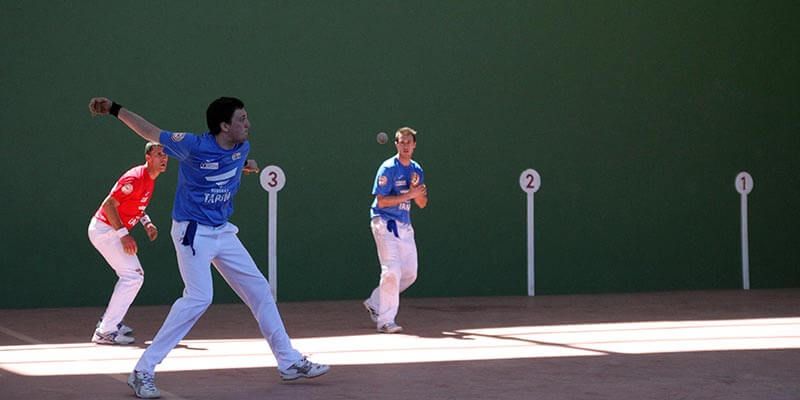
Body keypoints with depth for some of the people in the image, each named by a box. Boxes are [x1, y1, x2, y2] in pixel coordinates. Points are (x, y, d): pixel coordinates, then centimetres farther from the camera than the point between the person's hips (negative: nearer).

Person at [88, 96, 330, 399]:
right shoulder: (194, 146, -19)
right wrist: (115, 110, -13)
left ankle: (289, 363, 20)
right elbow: (151, 133, -9)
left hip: (222, 231, 8)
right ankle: (143, 371, -16)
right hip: (192, 231, -8)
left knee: (259, 289, 9)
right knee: (199, 297, -21)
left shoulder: (242, 148, 1)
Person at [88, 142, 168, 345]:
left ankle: (110, 321, 27)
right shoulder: (136, 178, -22)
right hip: (104, 230, -10)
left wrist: (146, 222, 7)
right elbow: (109, 204, -27)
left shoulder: (150, 179, 8)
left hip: (114, 231, 10)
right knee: (133, 276, -14)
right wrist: (124, 234, -30)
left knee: (134, 276, 18)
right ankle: (105, 331, -14)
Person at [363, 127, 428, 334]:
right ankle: (385, 320, -11)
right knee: (392, 270, -15)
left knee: (410, 273, 8)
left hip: (404, 225, 8)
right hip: (384, 222, -8)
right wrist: (409, 194, -19)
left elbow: (422, 204, 15)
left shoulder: (416, 170, 12)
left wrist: (420, 193, -8)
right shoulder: (388, 168, -10)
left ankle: (374, 303, 24)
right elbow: (382, 201, -16)